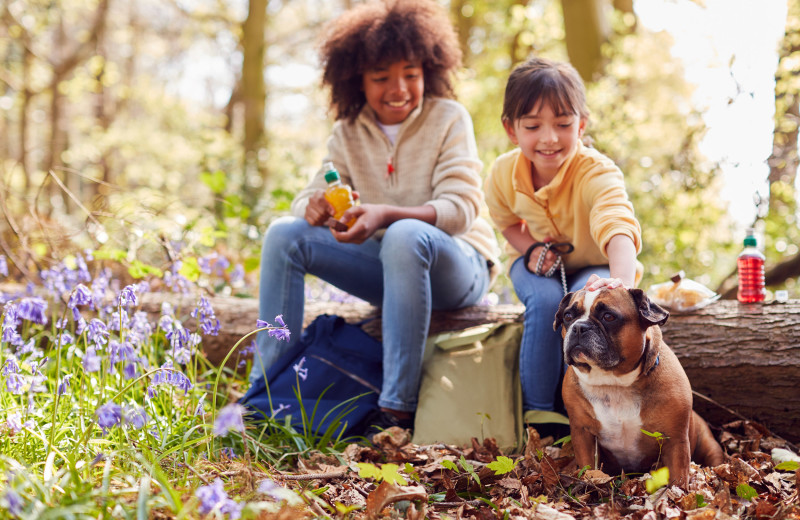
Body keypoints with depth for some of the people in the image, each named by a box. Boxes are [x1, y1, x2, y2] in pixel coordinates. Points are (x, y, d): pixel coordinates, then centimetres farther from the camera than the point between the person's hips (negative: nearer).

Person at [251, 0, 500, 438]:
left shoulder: (448, 118, -6)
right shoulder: (348, 132, 6)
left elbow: (461, 208, -17)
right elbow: (309, 197, 2)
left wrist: (387, 214, -35)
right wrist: (315, 206, -26)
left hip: (456, 263, -4)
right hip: (386, 265, 5)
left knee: (406, 235, -39)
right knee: (284, 234, -15)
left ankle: (397, 410, -38)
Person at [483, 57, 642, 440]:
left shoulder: (598, 174, -34)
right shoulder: (503, 175, -18)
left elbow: (618, 228, -54)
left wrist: (621, 281, -75)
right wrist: (529, 248, -19)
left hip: (594, 265, -2)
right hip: (538, 265, 2)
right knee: (545, 301, -32)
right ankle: (537, 408, -18)